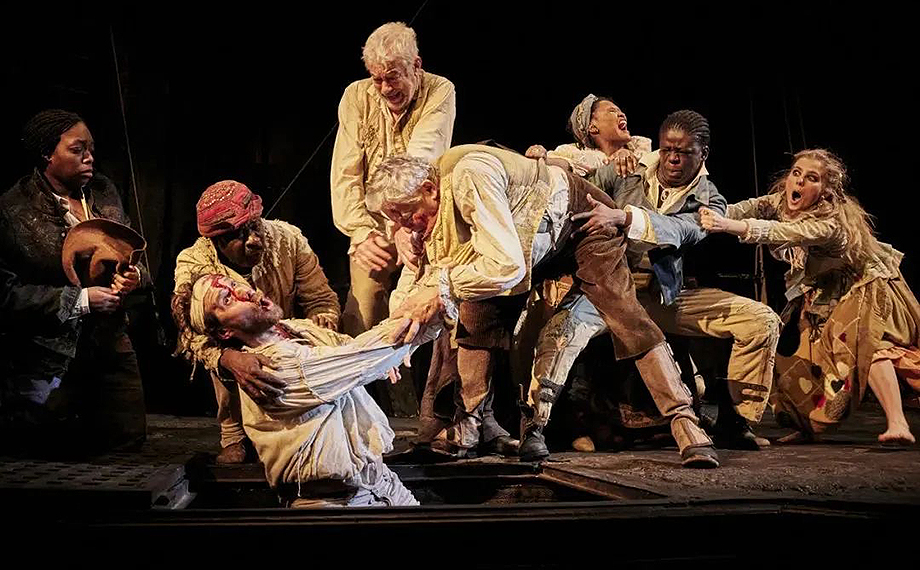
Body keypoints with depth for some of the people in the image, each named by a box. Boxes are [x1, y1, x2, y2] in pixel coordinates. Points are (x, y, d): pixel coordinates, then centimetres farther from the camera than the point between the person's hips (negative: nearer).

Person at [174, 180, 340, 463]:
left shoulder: (288, 240, -17)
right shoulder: (193, 264, -24)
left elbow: (323, 300, -12)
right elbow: (193, 333, -34)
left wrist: (323, 322, -38)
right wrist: (230, 359, -57)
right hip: (235, 351, -2)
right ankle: (235, 439, -14)